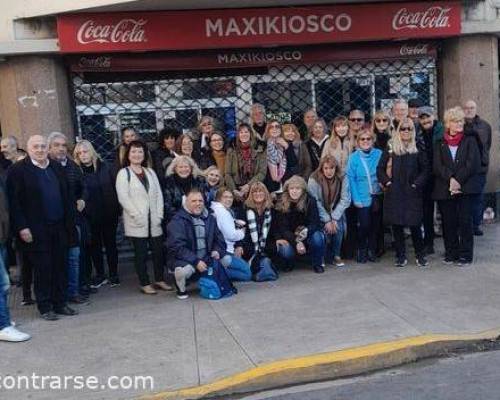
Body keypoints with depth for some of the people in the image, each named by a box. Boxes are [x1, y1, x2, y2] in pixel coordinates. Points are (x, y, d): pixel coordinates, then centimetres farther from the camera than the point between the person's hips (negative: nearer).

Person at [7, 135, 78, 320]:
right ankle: (45, 307, 15)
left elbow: (67, 197, 14)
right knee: (43, 268, 3)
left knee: (60, 267, 9)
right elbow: (13, 201, -9)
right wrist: (21, 227, -14)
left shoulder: (57, 168, 12)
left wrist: (70, 222, 9)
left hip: (59, 227, 5)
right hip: (36, 230, -5)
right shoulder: (18, 170, -5)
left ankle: (60, 303, 22)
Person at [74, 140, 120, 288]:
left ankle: (113, 275, 18)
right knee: (94, 246, 9)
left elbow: (114, 188, 2)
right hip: (89, 216, -1)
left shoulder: (104, 167, 0)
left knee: (110, 244, 8)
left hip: (108, 214, 1)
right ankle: (100, 275, 21)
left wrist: (116, 209, -2)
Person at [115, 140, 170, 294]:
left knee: (158, 250, 5)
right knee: (141, 253, 1)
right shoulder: (123, 173, 0)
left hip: (154, 221, 5)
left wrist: (159, 215, -1)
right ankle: (145, 284, 9)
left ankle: (160, 280, 19)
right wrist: (137, 215, -15)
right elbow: (123, 197, -10)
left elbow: (158, 194, 11)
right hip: (137, 222, -4)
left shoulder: (150, 172, 16)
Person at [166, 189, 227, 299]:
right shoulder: (177, 221, -13)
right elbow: (177, 247, -21)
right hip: (185, 260, -6)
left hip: (206, 259, 6)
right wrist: (196, 261, -28)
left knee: (226, 259, -9)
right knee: (185, 269, -37)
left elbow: (219, 239, 12)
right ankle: (181, 289, -1)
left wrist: (217, 251, -11)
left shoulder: (209, 218, 7)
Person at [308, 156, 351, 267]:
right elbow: (315, 202, -17)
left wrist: (334, 218, -19)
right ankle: (324, 257, 1)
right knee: (326, 230, -24)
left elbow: (345, 199, -11)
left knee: (338, 226, -24)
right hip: (320, 213, -2)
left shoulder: (342, 178, -10)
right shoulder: (314, 179, -17)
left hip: (336, 212, 2)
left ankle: (336, 255, -2)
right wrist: (327, 220, -20)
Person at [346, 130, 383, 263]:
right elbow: (351, 179, -3)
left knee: (376, 225, 7)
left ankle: (372, 250, 23)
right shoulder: (354, 157, -2)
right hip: (363, 198, -2)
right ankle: (362, 251, 15)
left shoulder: (379, 154, 3)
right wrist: (356, 199, -9)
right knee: (364, 225, -5)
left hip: (377, 196, 2)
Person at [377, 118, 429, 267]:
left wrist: (417, 184, -5)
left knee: (415, 225, -3)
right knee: (396, 225, 3)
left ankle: (420, 255, 13)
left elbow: (425, 170, 6)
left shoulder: (418, 150, 6)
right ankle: (401, 256, 14)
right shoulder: (390, 150, 6)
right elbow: (380, 169, 6)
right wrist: (387, 182, -5)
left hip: (412, 193, -1)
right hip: (394, 193, 1)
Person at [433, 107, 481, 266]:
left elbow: (473, 164, -5)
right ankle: (451, 253, 16)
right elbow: (437, 166, -2)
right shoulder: (440, 143, 10)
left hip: (465, 188, -1)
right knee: (448, 223, 5)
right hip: (444, 190, 2)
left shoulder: (470, 140, 7)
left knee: (465, 221, -1)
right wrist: (451, 179, -16)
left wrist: (458, 180, -14)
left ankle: (465, 255, 8)